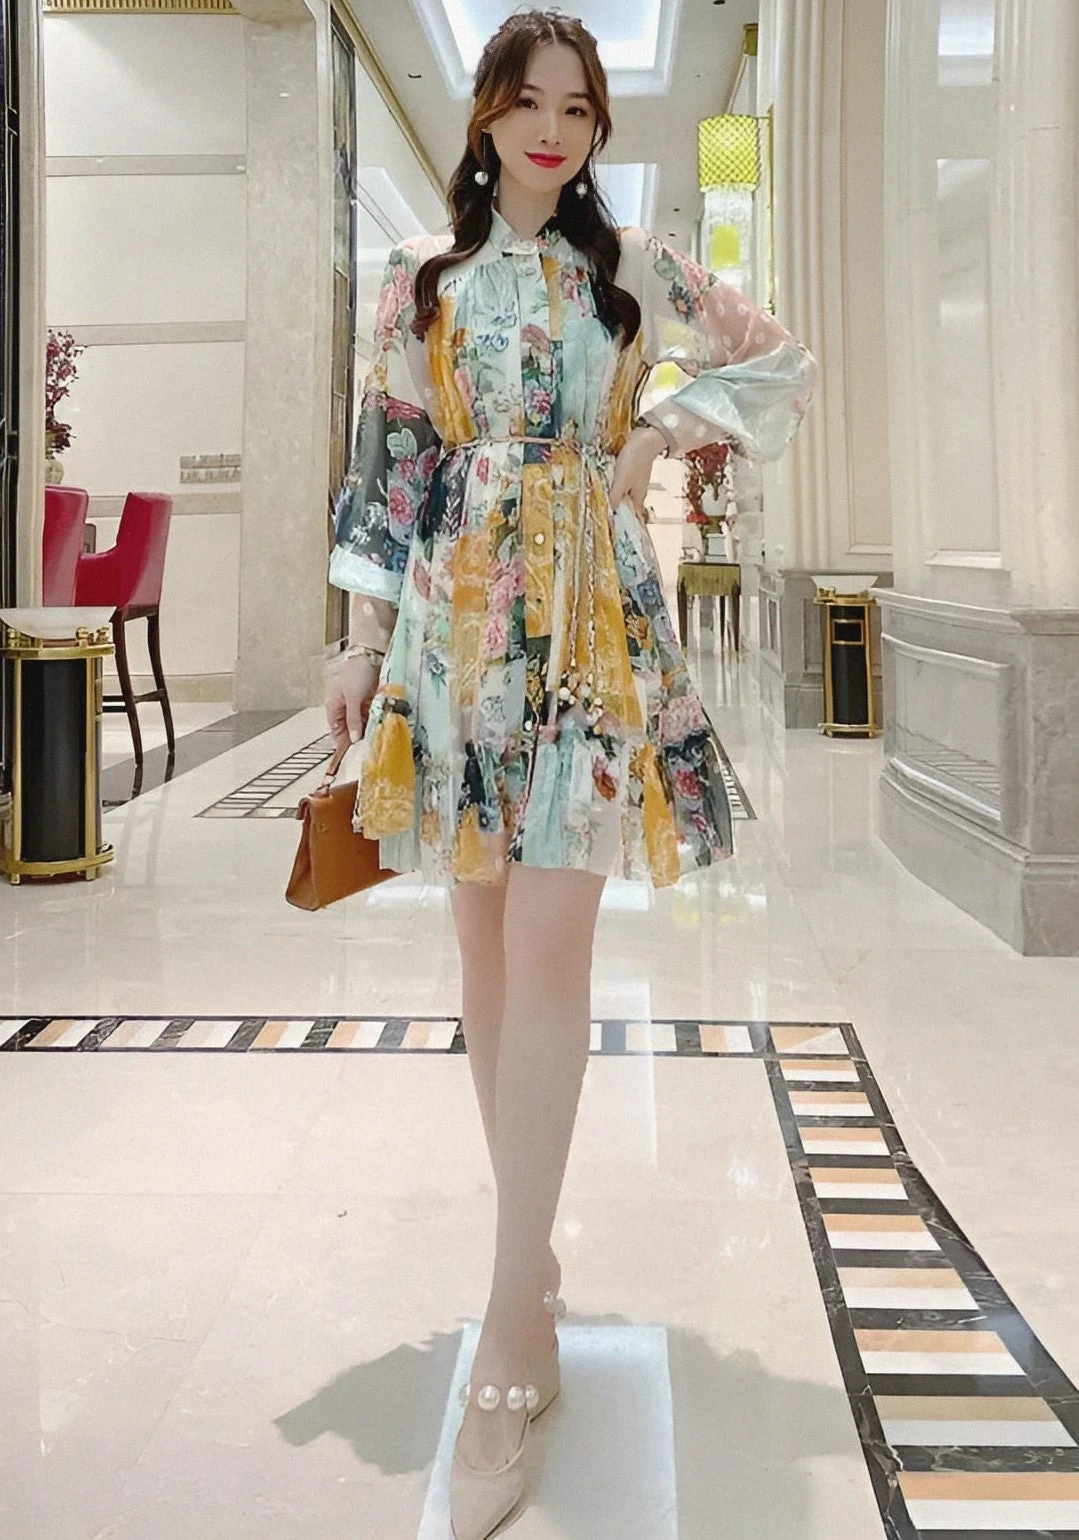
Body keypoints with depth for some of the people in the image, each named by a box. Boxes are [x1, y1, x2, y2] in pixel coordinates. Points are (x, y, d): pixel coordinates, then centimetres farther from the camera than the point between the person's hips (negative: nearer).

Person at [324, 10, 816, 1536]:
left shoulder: (633, 265, 8)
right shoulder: (422, 275, 11)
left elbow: (782, 360, 17)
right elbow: (390, 462, 9)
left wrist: (659, 431, 3)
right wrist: (361, 643, 4)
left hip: (588, 621, -2)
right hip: (453, 622, 3)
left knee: (547, 946, -11)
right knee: (483, 941, 6)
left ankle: (510, 1344, -6)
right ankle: (532, 1252, 23)